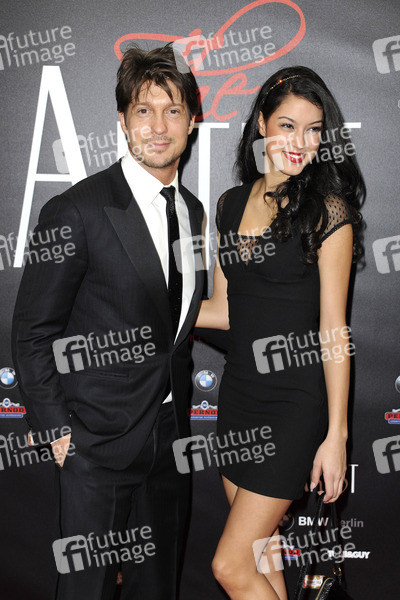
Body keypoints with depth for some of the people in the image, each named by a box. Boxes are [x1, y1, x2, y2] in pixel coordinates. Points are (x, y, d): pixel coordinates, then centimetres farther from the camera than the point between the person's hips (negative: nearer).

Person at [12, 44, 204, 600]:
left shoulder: (193, 211, 7)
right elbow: (33, 334, -11)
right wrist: (57, 429, -11)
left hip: (170, 433, 6)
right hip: (99, 436, -6)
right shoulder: (76, 211, -15)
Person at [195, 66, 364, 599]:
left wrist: (336, 434, -11)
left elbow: (333, 330, -11)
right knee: (261, 557, 15)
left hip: (296, 401, -5)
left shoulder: (327, 209, -9)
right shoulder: (231, 205, 7)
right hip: (239, 392, 6)